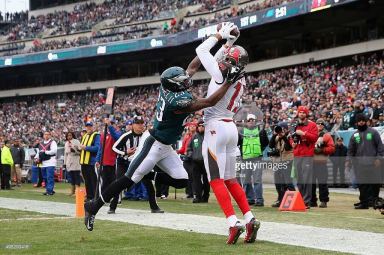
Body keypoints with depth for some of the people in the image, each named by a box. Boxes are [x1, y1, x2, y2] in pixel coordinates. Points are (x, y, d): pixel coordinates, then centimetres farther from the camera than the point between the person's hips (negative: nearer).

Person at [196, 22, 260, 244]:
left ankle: (233, 222, -18)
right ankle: (250, 218, 1)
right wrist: (228, 42, 21)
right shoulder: (241, 80, 8)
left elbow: (201, 50, -3)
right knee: (230, 179, 13)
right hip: (232, 127, 8)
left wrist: (221, 36, 6)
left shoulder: (222, 74, -13)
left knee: (216, 180, -7)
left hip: (216, 127, -8)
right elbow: (218, 60, 25)